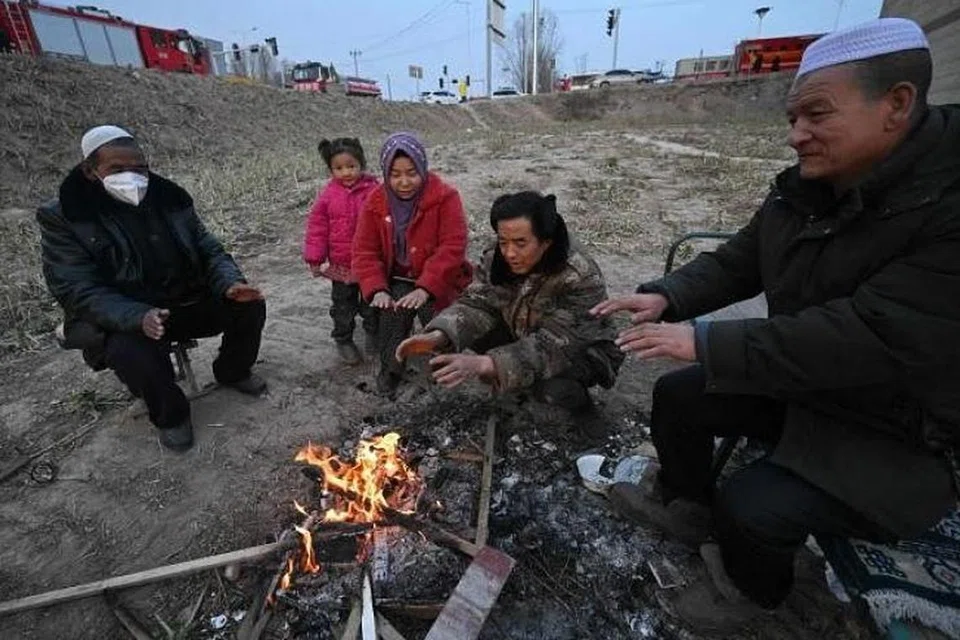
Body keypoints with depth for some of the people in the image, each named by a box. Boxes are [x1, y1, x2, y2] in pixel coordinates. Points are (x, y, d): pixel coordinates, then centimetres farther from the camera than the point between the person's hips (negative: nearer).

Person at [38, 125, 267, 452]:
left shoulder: (169, 198, 1)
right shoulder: (62, 218, -10)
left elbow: (209, 249, 4)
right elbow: (77, 291, -16)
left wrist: (230, 283, -19)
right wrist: (138, 316, -35)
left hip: (188, 302, 4)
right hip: (122, 321, -3)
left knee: (250, 306, -14)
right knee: (133, 353, -35)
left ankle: (232, 371, 16)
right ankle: (170, 415, -2)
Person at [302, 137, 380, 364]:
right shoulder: (328, 195, -6)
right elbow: (317, 227, -2)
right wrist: (315, 257, -4)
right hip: (341, 265, 1)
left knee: (372, 303, 17)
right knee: (343, 305, 15)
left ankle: (373, 333, 39)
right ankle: (344, 340, 32)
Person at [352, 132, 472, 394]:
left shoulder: (445, 197, -12)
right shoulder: (375, 202, -1)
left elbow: (452, 248, -19)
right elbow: (364, 251, -3)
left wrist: (425, 289, -26)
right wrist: (377, 289, -17)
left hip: (436, 282, -2)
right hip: (398, 280, 3)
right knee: (392, 314, -15)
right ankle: (390, 368, 12)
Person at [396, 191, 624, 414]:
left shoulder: (582, 278, -33)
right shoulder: (497, 259, -16)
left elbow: (554, 345, -38)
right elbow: (478, 303, -19)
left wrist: (484, 364, -50)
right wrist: (438, 336, -40)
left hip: (583, 349, -5)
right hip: (524, 336, 6)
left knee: (555, 388, -36)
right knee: (471, 332, -16)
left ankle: (574, 392, 2)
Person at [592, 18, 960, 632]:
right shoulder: (803, 189, -4)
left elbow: (872, 338, -36)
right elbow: (738, 261, 2)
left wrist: (704, 342, -35)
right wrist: (666, 297, -16)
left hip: (905, 432, -7)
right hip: (801, 382, 7)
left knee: (751, 508, -20)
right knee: (678, 395, 2)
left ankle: (755, 587, 18)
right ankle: (686, 504, 29)